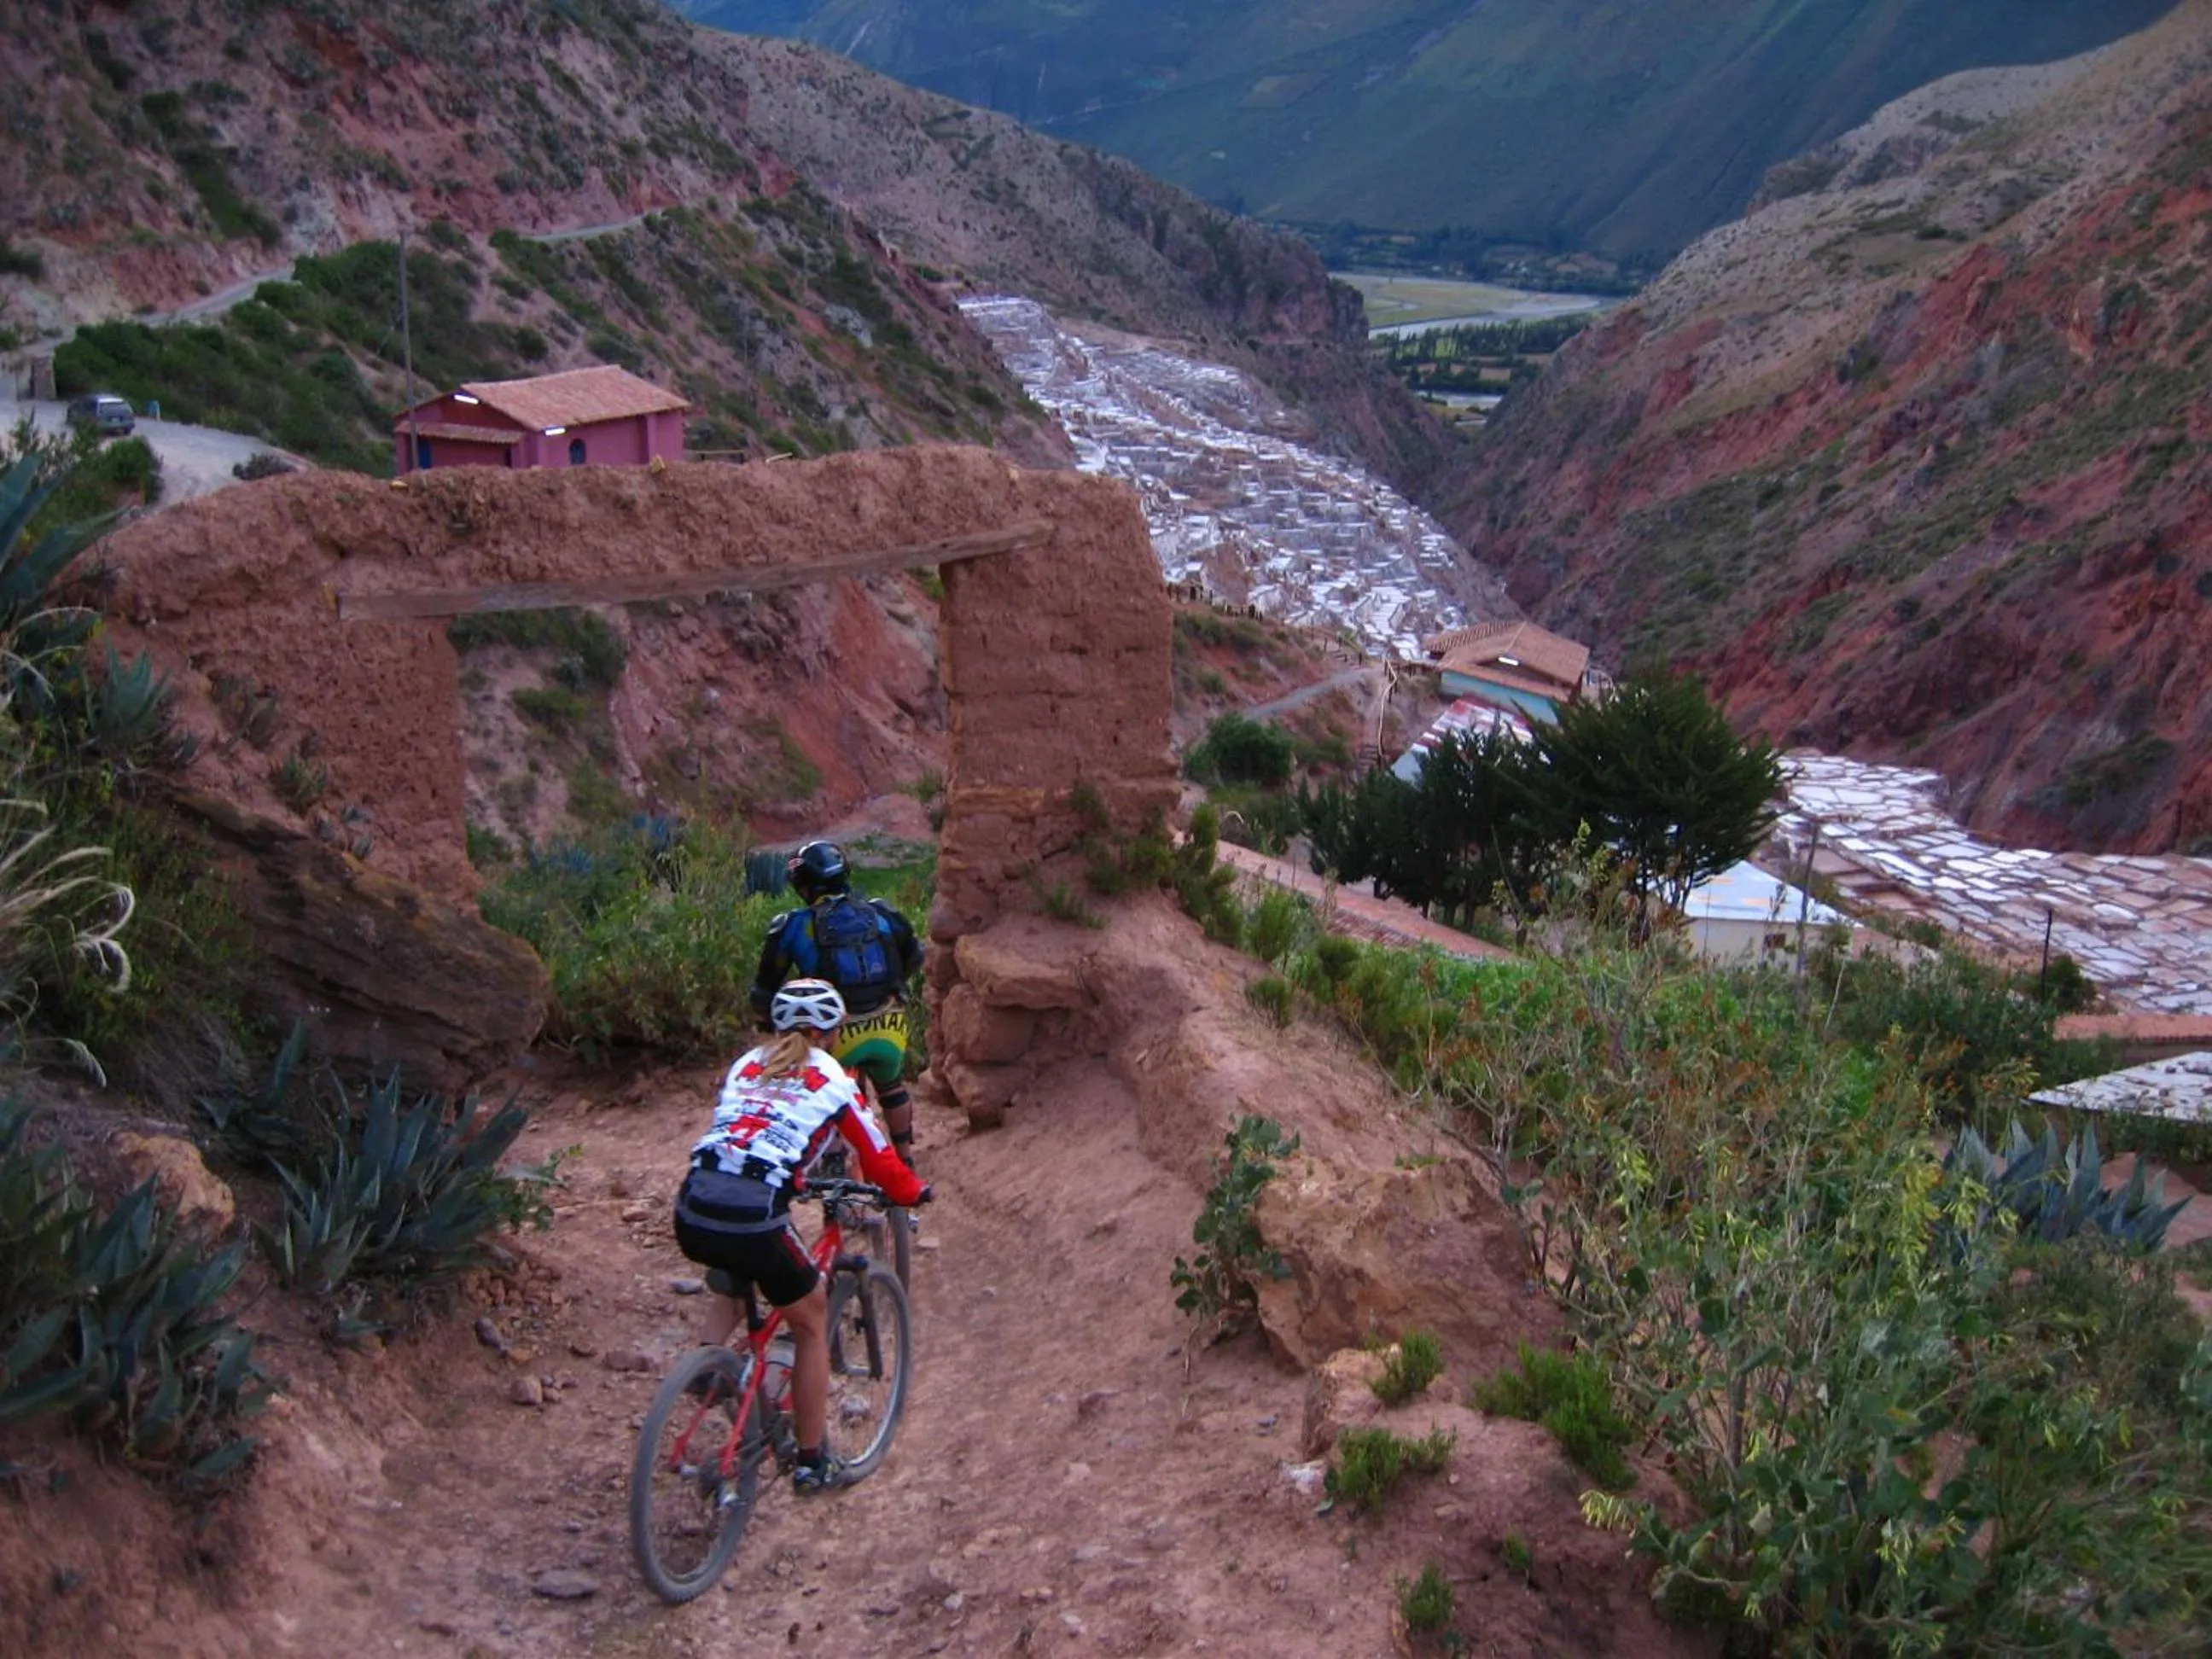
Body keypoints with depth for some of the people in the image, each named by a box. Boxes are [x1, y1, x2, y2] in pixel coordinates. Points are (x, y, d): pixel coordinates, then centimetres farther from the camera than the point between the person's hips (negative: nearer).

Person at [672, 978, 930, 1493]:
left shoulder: (746, 1065, 23)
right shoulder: (831, 1078, 11)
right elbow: (876, 1155, 16)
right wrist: (913, 1192, 35)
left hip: (691, 1214, 5)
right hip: (751, 1218, -5)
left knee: (730, 1283, 39)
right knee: (811, 1319, 19)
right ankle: (812, 1461, 24)